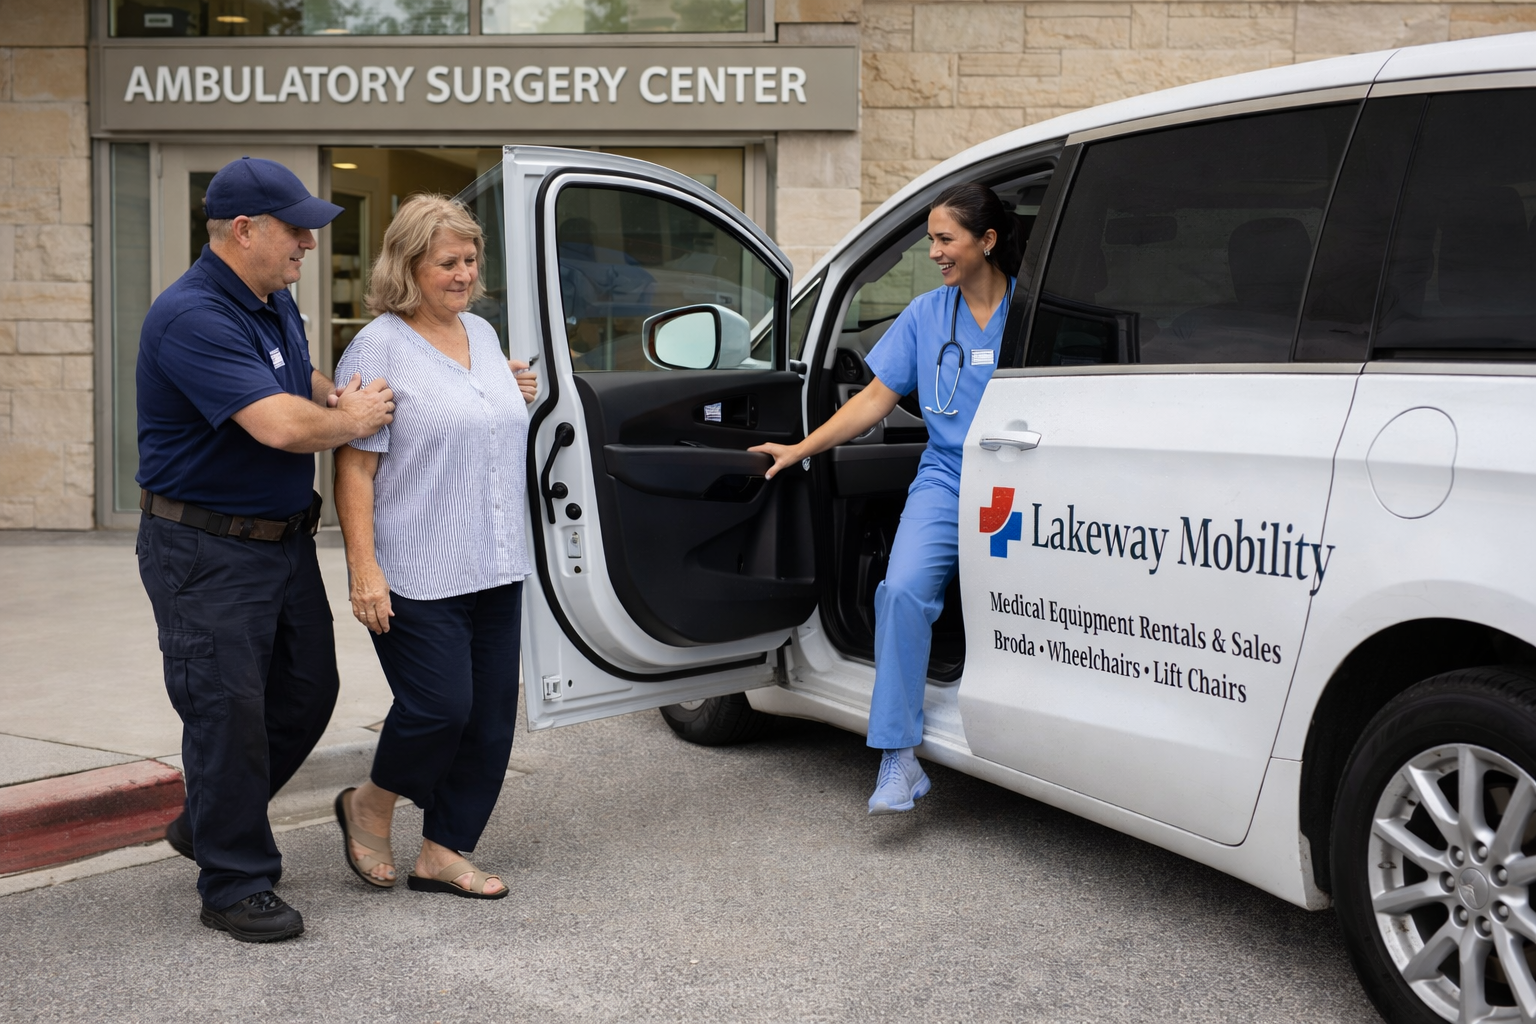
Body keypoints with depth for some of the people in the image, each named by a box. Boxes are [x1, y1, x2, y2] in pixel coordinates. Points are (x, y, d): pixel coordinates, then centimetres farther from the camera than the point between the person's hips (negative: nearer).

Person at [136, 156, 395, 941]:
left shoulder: (276, 303, 8)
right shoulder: (192, 317, -23)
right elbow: (279, 424, -31)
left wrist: (337, 397, 4)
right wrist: (353, 419, -13)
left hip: (285, 539, 9)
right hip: (206, 552, -9)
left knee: (306, 694, 15)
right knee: (229, 714, -1)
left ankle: (207, 824, 35)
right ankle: (235, 885, 13)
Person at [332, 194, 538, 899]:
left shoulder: (482, 334, 14)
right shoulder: (379, 347, -9)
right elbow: (355, 465, -13)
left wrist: (518, 396, 12)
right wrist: (364, 568, -19)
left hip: (495, 567, 8)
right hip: (417, 574, -7)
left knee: (492, 715, 7)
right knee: (441, 705, -11)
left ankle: (443, 854, 20)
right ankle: (369, 807, 18)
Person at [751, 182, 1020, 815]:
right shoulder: (925, 315, 14)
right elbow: (877, 398, 15)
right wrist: (800, 449, 10)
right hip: (945, 481, 1)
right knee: (904, 589, -21)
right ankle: (898, 760, -20)